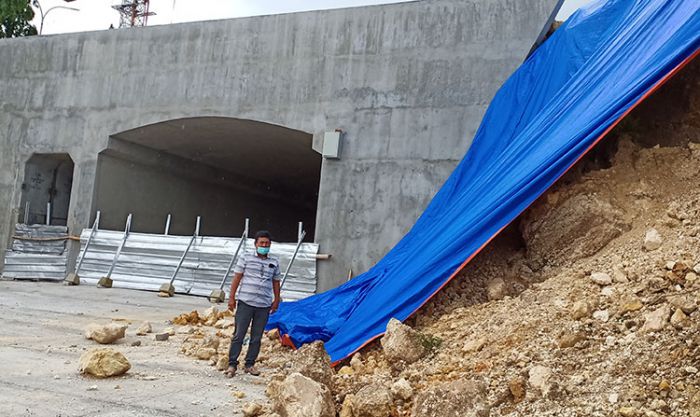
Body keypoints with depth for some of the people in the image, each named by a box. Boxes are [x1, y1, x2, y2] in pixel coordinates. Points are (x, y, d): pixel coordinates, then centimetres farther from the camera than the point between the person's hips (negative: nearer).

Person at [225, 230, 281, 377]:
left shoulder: (274, 263, 10)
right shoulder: (246, 258, 1)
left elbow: (276, 282, 17)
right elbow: (237, 278, 1)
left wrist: (276, 300, 14)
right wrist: (232, 297, -2)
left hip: (264, 305, 3)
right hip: (245, 303, -3)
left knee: (257, 337, 8)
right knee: (239, 335, -1)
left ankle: (250, 364, 18)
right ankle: (232, 364, 6)